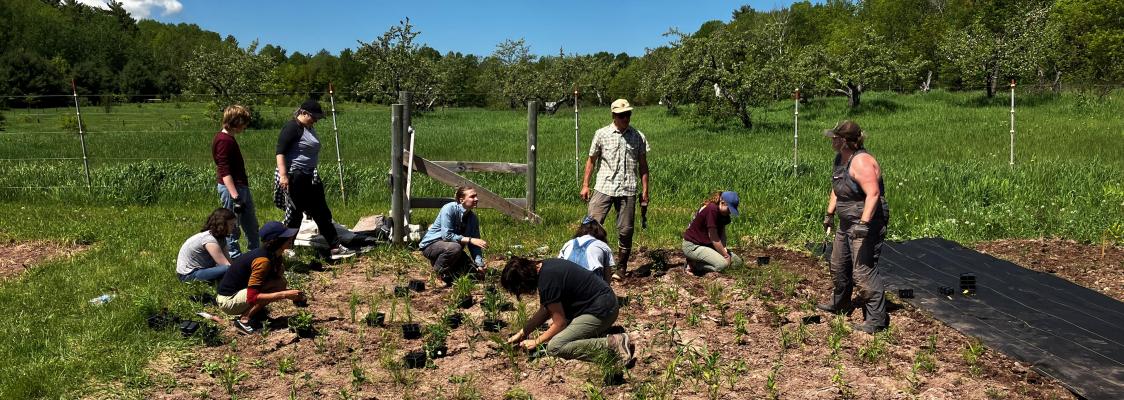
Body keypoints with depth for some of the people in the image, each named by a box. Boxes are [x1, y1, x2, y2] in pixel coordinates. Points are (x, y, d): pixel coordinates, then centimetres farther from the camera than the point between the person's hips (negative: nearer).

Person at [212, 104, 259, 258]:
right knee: (232, 229, -1)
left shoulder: (229, 138, 13)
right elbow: (225, 172, -23)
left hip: (241, 187, 11)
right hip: (231, 189, -11)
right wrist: (235, 196, -26)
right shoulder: (223, 140, -17)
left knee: (252, 227, 17)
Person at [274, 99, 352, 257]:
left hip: (309, 177, 9)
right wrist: (283, 175, -28)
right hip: (294, 177, -9)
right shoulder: (292, 128, -13)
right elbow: (280, 152, -20)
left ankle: (335, 247, 9)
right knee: (295, 213, -1)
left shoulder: (308, 128, 16)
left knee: (321, 212, 7)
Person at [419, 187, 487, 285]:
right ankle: (439, 272, -12)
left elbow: (474, 245, -5)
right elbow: (447, 235, -30)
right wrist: (470, 240, -33)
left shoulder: (473, 218, -3)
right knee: (454, 247, -38)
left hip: (453, 248, 6)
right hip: (431, 244, -6)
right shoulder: (449, 209, -23)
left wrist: (479, 264, -19)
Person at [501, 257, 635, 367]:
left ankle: (611, 344, -17)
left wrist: (536, 342, 0)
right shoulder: (544, 266, 7)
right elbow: (544, 310, 16)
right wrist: (522, 333, 14)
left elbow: (559, 323, -13)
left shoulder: (547, 281, -22)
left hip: (600, 311, -10)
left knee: (554, 347, -14)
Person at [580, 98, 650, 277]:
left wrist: (645, 189, 7)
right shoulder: (602, 134, 4)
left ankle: (621, 268, 17)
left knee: (625, 231, 4)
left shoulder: (638, 137, 7)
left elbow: (643, 165, 12)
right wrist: (585, 185, 4)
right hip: (604, 188, -1)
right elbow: (591, 160, 9)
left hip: (627, 190, 1)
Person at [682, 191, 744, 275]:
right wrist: (726, 255, -14)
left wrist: (724, 249, -18)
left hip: (707, 245, 10)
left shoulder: (723, 212, 3)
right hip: (692, 246, -10)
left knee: (738, 261, 4)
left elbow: (722, 234, -1)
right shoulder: (711, 209, -25)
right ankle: (693, 264, -7)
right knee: (723, 264, -28)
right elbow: (714, 239, -21)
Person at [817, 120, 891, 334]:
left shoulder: (861, 162, -23)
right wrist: (830, 213, 21)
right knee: (839, 264, 23)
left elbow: (873, 194, -31)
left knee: (863, 271, -13)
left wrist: (864, 223, -36)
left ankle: (877, 319, -5)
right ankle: (839, 303, 44)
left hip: (867, 225, -11)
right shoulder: (841, 159, 8)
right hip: (847, 223, 11)